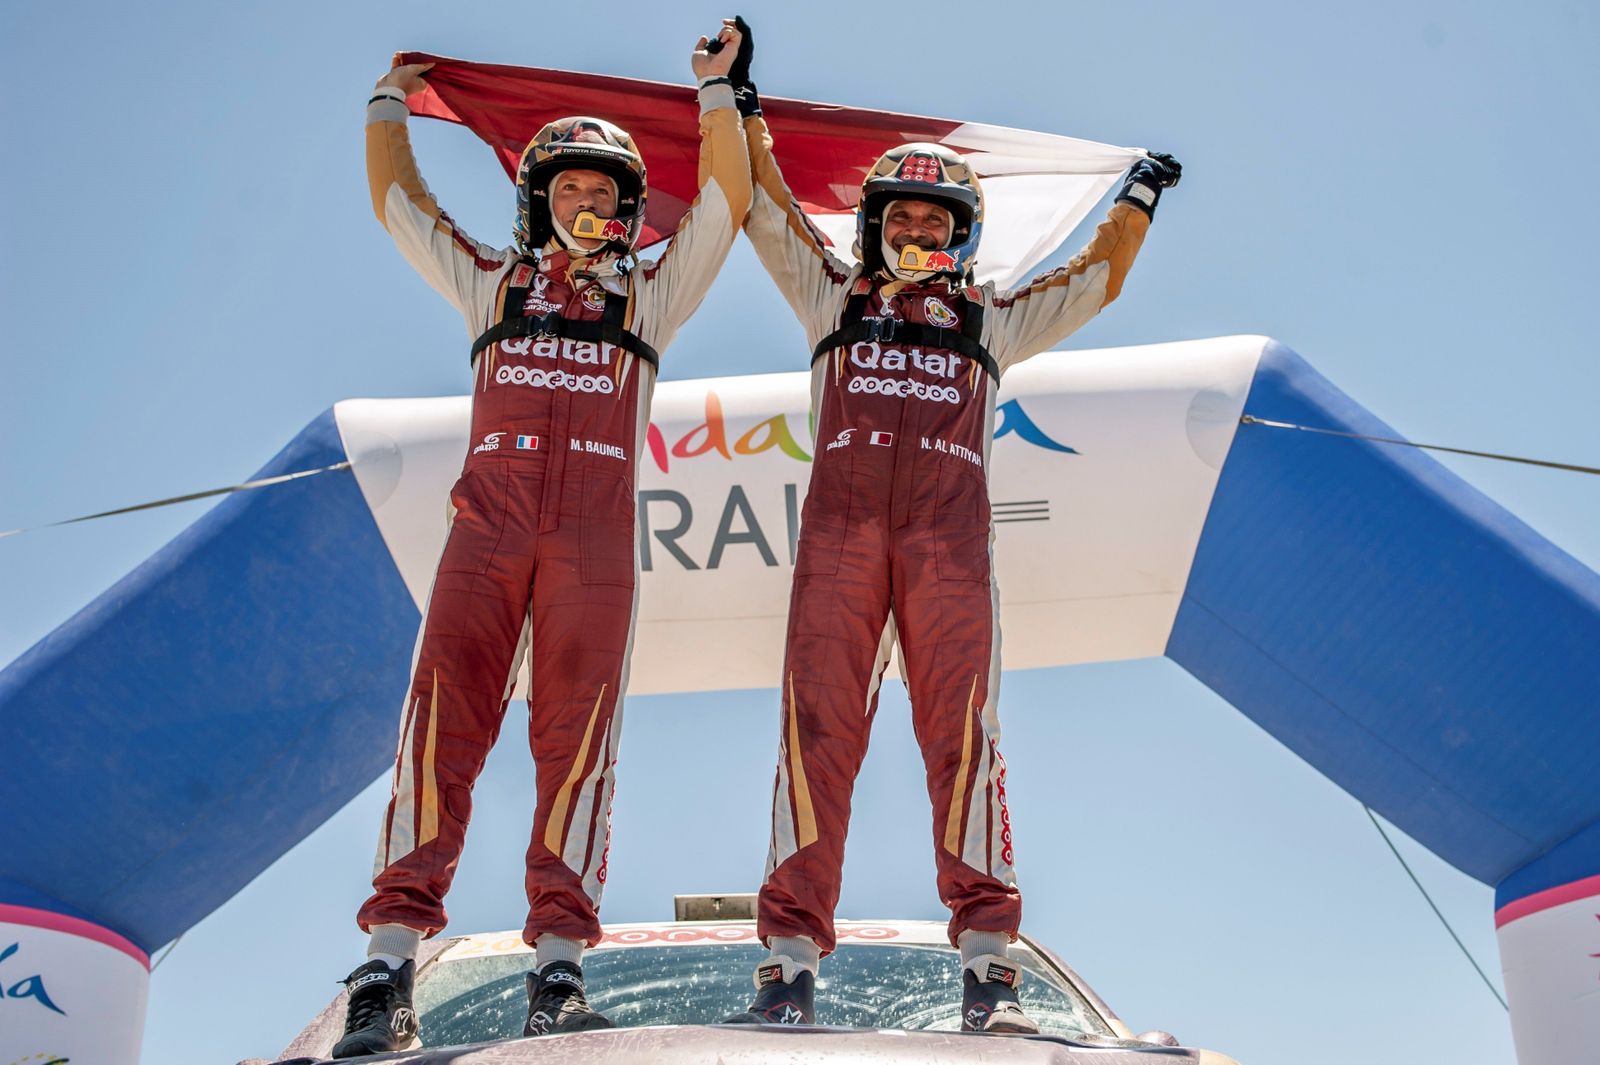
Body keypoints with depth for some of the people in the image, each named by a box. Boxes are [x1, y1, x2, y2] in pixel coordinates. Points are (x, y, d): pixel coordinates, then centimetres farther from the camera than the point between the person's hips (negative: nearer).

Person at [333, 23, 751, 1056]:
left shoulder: (651, 293, 24)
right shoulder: (491, 283, 27)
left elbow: (726, 201, 18)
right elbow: (400, 203, 31)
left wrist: (718, 92, 19)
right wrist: (391, 103, 37)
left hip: (595, 536, 0)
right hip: (488, 523, 1)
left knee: (577, 735, -9)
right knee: (444, 717, -12)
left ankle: (559, 970, -12)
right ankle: (390, 964, -16)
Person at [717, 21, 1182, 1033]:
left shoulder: (993, 319, 31)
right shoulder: (833, 296, 29)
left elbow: (1099, 275, 37)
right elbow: (766, 206, 30)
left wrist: (1140, 195, 42)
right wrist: (742, 104, 31)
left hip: (950, 535, 0)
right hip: (840, 525, 0)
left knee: (963, 736, -12)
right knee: (818, 728, -12)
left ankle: (990, 968, -15)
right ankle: (792, 962, -16)